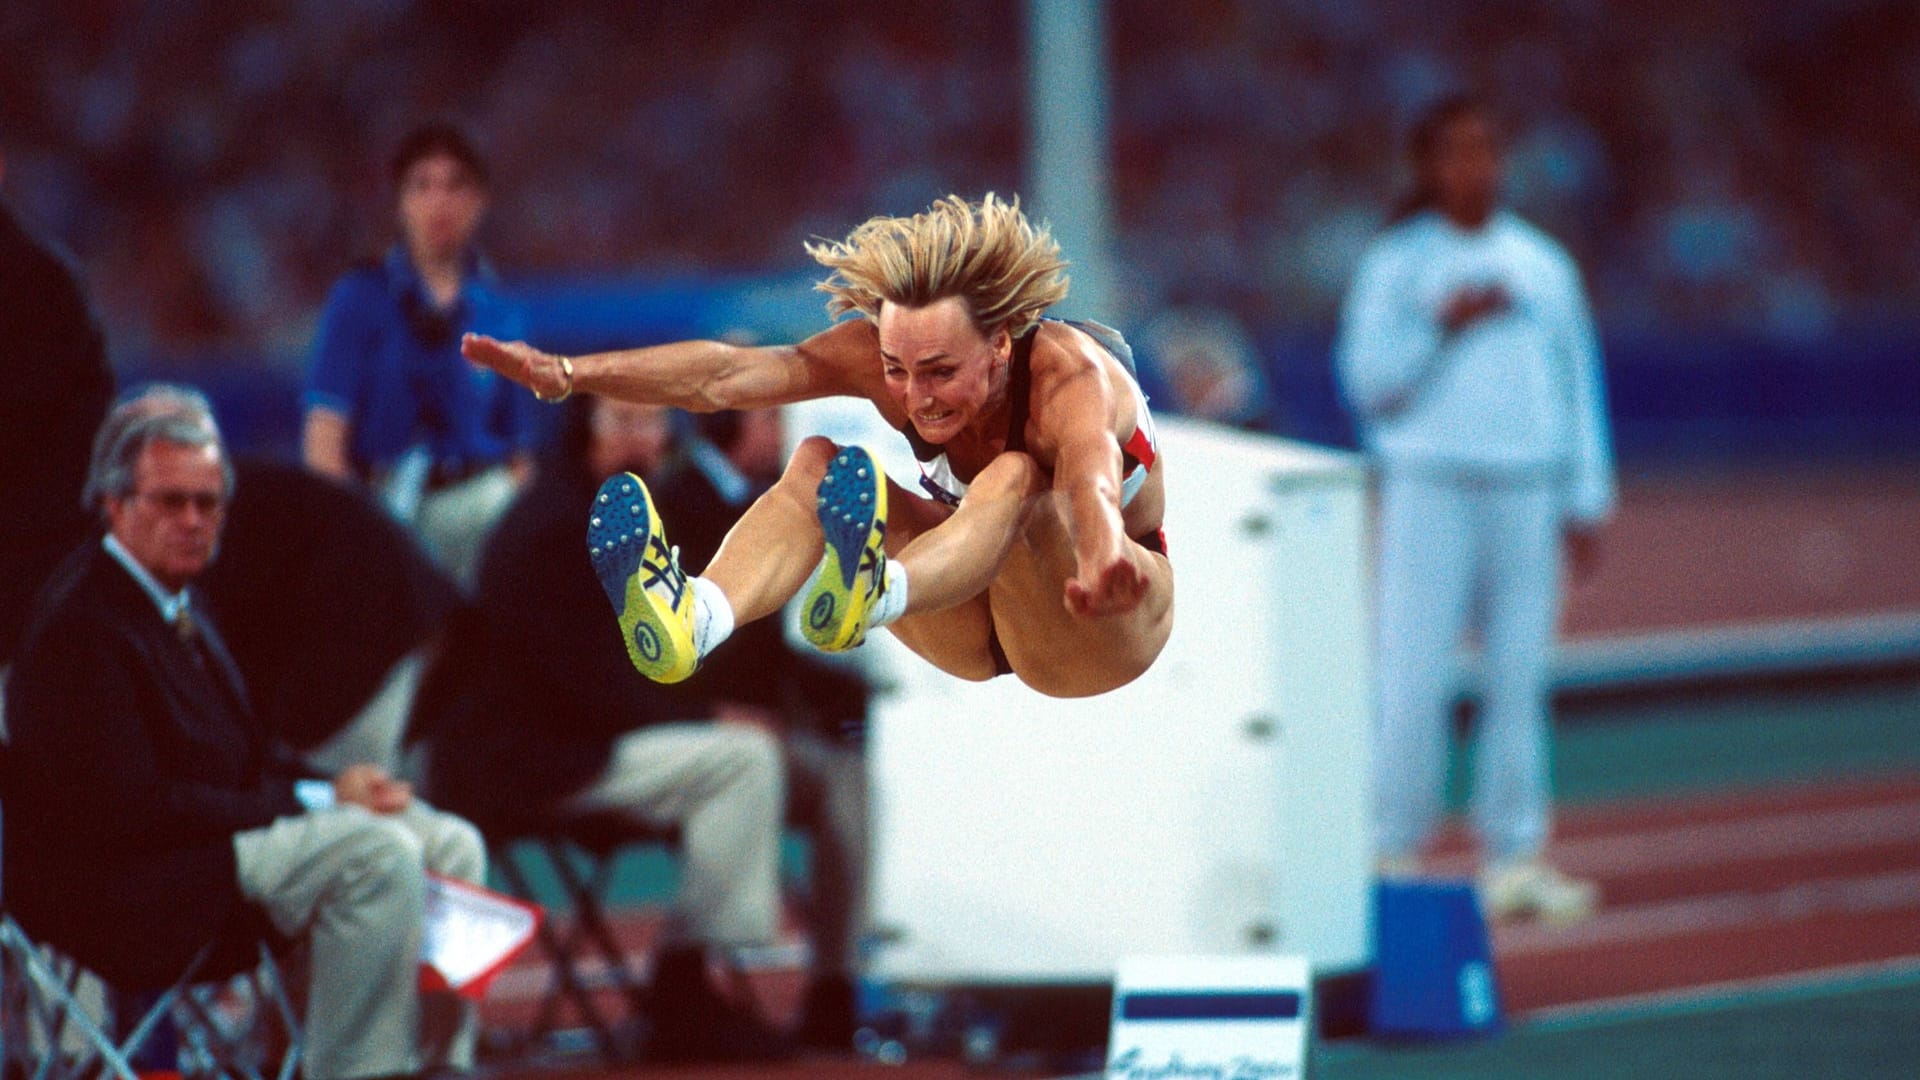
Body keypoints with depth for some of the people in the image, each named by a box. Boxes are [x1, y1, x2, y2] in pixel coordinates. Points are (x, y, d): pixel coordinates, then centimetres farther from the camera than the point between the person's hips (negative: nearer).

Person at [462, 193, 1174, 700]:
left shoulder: (1064, 372, -29)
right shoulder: (886, 352, -16)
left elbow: (1089, 477, -52)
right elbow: (728, 377, -26)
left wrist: (1104, 562, -75)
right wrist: (570, 374, -39)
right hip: (979, 621, 5)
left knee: (1017, 478, -36)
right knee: (817, 465, -20)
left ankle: (870, 595, -67)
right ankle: (690, 620, -50)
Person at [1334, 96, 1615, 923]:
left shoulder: (1544, 265, 14)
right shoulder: (1395, 265, 4)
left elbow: (1578, 382, 16)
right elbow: (1369, 381, -1)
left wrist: (1585, 502, 11)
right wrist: (1444, 326, -12)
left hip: (1526, 494, 3)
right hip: (1430, 490, -3)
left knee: (1519, 679, 1)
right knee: (1415, 677, -8)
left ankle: (1515, 858, 6)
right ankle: (1395, 854, -2)